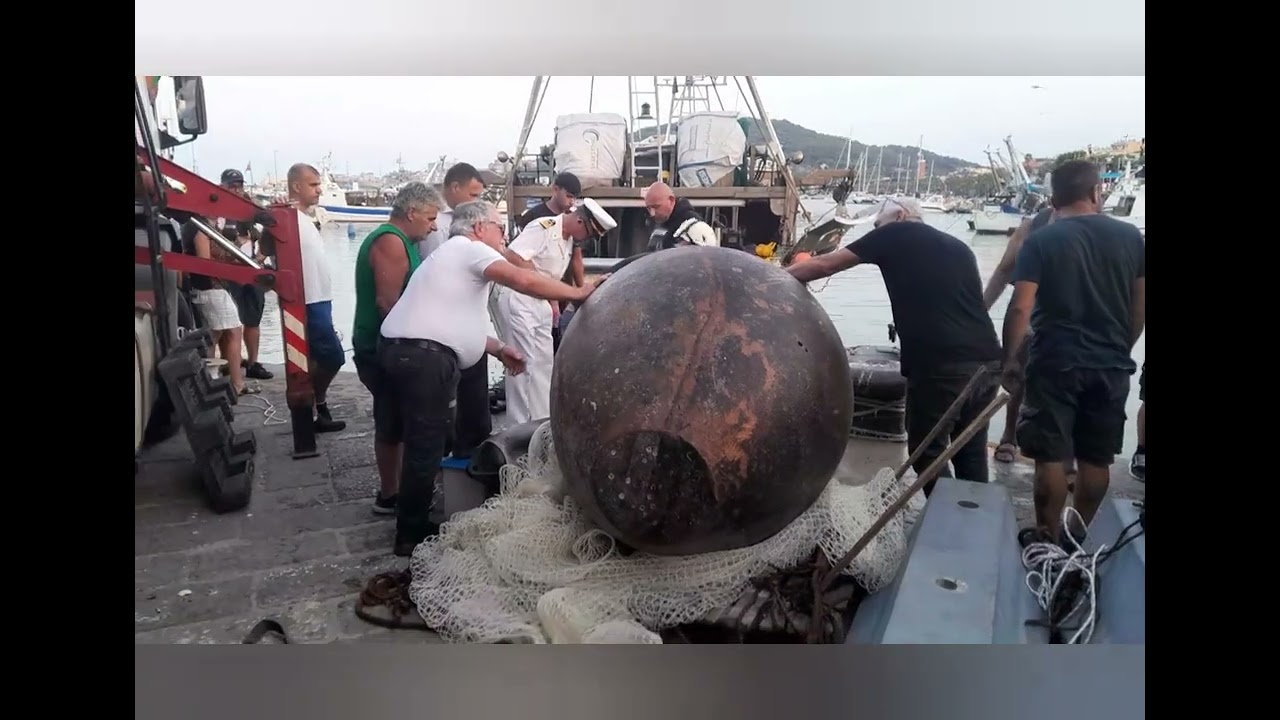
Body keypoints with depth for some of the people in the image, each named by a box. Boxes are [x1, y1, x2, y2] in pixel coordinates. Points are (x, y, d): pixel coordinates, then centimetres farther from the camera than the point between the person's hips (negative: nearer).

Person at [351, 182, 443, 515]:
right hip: (383, 349, -10)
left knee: (395, 421, 15)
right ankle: (390, 495, 7)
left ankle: (393, 489, 24)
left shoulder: (397, 241, 16)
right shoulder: (391, 241, -17)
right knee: (393, 423, -3)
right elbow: (387, 302, -25)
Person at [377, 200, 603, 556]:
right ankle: (412, 535, 7)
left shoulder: (453, 255, 28)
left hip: (403, 350, 11)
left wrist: (499, 349, 20)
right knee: (426, 448, -2)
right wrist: (578, 293, -8)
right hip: (424, 357, -11)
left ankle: (412, 526, 29)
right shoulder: (469, 248, -3)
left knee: (421, 444, 19)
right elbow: (523, 280, -17)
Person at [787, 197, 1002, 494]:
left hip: (941, 366, -6)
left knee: (928, 454, 9)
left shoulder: (894, 234, 8)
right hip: (988, 363, 7)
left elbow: (826, 264, 10)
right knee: (971, 452, 18)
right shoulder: (959, 247, 23)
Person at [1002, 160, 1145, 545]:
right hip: (1112, 366, 4)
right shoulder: (1131, 237, 4)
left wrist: (1009, 358, -4)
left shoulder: (1040, 240, -7)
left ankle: (1047, 541, 11)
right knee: (1097, 459, 13)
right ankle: (1077, 538, 25)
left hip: (1055, 363, -4)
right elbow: (1140, 307, 8)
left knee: (1051, 457, 3)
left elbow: (1021, 308, -14)